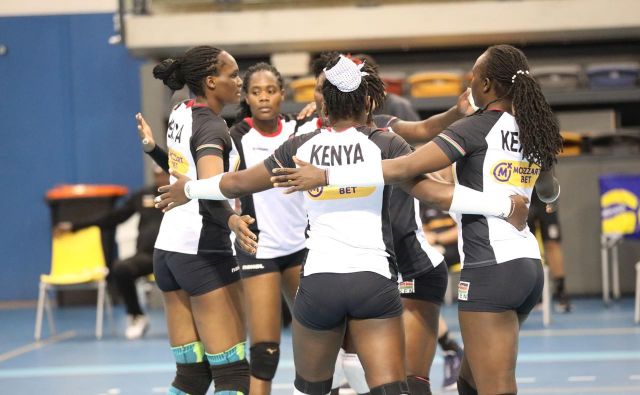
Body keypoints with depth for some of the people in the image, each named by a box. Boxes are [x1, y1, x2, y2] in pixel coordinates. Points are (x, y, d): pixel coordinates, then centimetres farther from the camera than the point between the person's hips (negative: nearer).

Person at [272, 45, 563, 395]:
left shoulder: (476, 128, -10)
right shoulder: (533, 133, 12)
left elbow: (404, 169, -19)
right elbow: (549, 193, 33)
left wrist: (325, 176, -18)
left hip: (490, 270, -8)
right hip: (529, 264, 8)